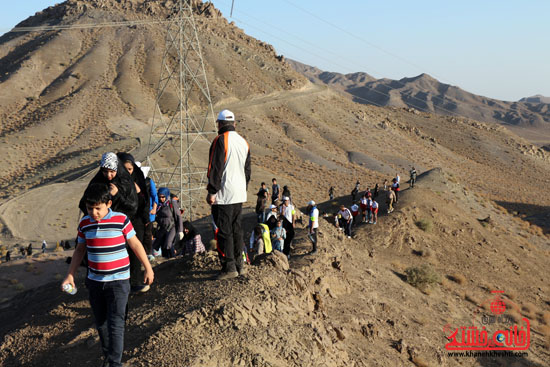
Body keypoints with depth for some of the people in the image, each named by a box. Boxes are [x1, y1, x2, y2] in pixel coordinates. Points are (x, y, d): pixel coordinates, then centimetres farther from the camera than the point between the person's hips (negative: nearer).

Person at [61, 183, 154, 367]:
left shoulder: (121, 220, -11)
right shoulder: (85, 223, 0)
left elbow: (135, 244, -2)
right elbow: (80, 250, 12)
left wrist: (148, 268, 2)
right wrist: (70, 275, 10)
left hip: (118, 280, -4)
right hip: (94, 281, 4)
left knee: (115, 323, -8)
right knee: (100, 323, 15)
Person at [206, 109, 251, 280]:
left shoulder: (220, 140, -12)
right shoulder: (244, 142, 12)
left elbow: (215, 168, -16)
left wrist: (211, 192, -12)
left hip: (224, 195, -7)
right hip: (239, 195, 8)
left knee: (224, 231, -3)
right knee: (237, 229, 15)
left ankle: (229, 267, -2)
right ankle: (239, 264, 20)